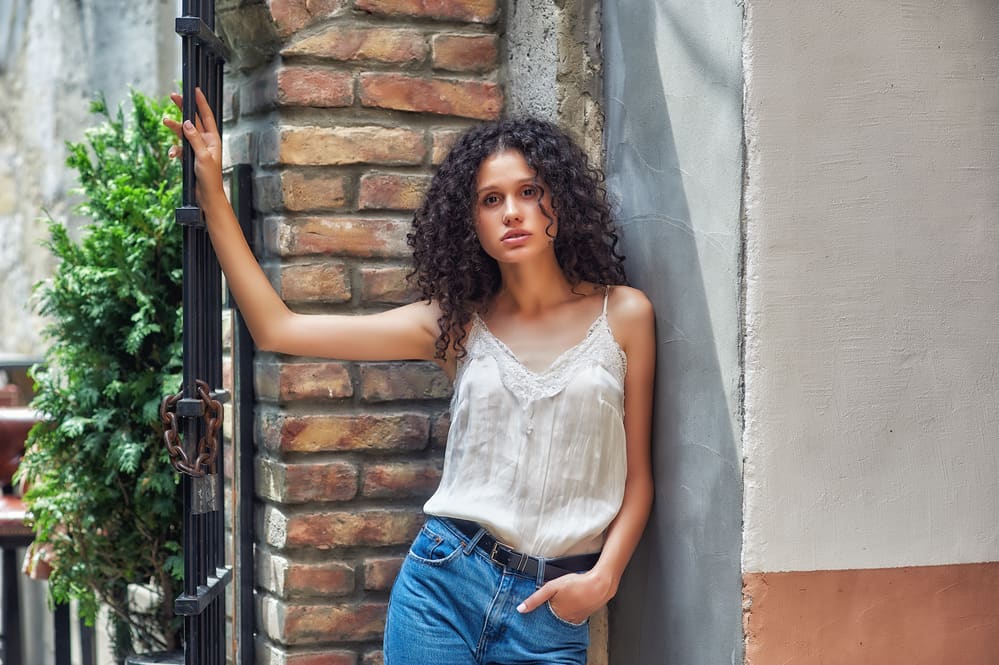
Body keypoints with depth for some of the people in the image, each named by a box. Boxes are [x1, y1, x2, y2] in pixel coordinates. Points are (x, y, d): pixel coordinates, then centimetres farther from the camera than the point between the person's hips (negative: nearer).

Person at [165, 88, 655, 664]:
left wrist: (604, 577, -10)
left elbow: (637, 474, 6)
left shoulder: (624, 315, 2)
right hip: (446, 579, 1)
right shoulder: (455, 323, 5)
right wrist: (212, 193, -2)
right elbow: (277, 329, 0)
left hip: (552, 611, -1)